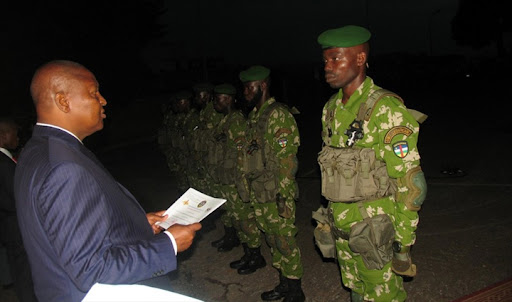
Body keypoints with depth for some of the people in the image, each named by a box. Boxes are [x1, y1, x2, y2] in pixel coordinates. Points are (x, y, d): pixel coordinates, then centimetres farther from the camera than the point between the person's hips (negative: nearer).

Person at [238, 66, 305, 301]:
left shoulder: (279, 116, -14)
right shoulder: (254, 116, 14)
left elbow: (286, 159, -19)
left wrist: (283, 195, -20)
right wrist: (247, 185, 19)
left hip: (275, 193, -9)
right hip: (258, 193, 9)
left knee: (285, 240, 2)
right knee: (272, 239, 17)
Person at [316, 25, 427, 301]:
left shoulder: (387, 111, -18)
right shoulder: (331, 108, 5)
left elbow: (411, 184, -18)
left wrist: (403, 243, -15)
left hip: (375, 234, -7)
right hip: (342, 230, 7)